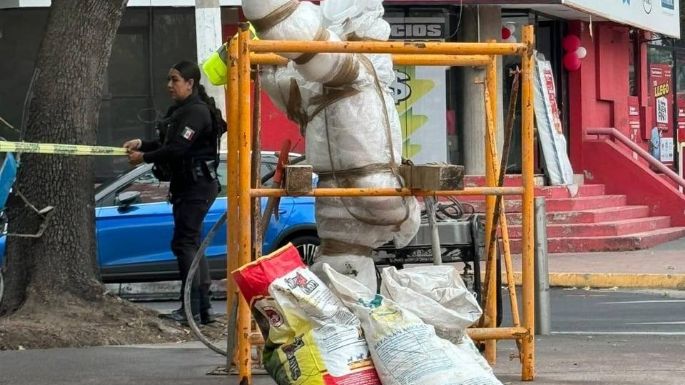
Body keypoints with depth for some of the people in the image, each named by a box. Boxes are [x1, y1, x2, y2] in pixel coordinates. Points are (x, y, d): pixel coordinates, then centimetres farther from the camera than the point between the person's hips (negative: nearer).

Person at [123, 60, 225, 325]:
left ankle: (191, 310, -13)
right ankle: (203, 308, 14)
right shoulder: (179, 111, 17)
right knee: (192, 245, 11)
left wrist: (145, 157, -15)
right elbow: (167, 144, 19)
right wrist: (142, 144, 4)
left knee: (184, 243, -12)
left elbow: (178, 148, -23)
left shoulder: (197, 112, -16)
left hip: (198, 185, -11)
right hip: (185, 185, 11)